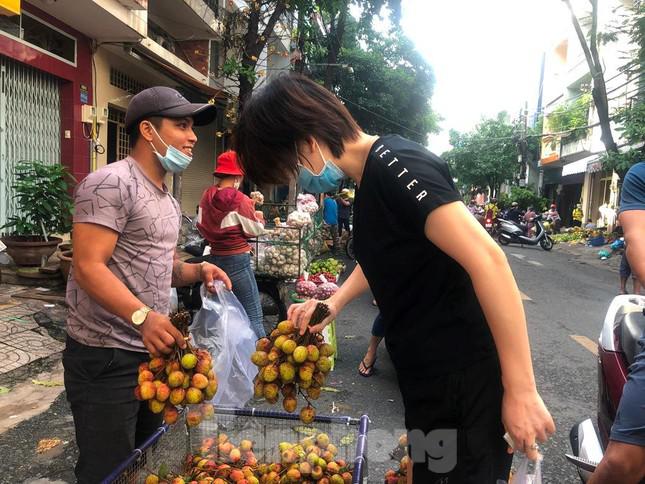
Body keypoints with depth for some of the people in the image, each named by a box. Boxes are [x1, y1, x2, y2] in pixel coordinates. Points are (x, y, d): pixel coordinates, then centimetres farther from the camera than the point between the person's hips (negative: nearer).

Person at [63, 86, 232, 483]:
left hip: (153, 350, 9)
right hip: (106, 357, -9)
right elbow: (87, 268, -24)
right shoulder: (111, 183, -16)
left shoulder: (169, 201, 13)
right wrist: (143, 317, -38)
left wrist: (199, 270, -1)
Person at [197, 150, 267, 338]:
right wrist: (259, 218, 11)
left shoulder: (207, 196, 3)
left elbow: (201, 226, 11)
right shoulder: (239, 199, -14)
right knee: (253, 316, -2)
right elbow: (254, 230, -7)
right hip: (237, 261, -7)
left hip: (214, 258, 7)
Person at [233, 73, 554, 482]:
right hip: (426, 376, 10)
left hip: (464, 379, -9)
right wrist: (334, 302, 13)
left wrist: (520, 390, -24)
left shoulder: (394, 163, -20)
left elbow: (487, 261, -26)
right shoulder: (370, 176, 9)